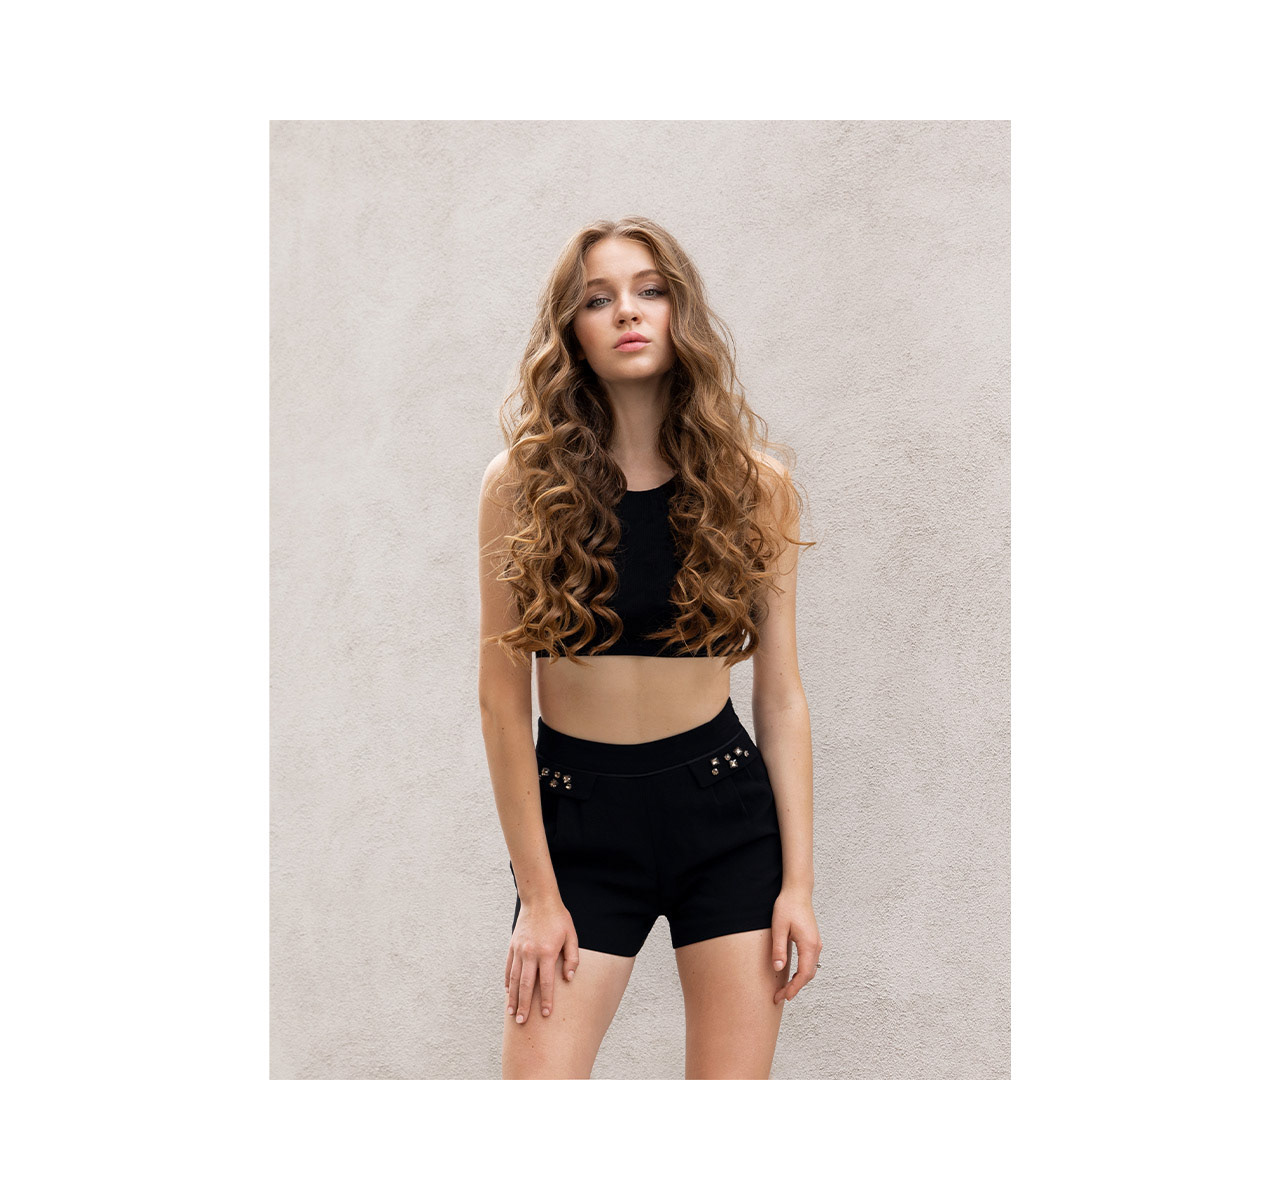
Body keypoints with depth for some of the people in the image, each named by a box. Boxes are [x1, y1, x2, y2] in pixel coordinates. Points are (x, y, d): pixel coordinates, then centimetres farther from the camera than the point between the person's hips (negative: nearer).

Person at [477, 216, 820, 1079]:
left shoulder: (755, 485, 0)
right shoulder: (522, 483, -3)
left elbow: (782, 696, 2)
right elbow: (502, 696, -4)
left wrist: (799, 880, -2)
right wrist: (538, 892, -6)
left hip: (729, 817, 1)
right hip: (578, 821, -1)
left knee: (733, 1084, 4)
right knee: (537, 1084, -6)